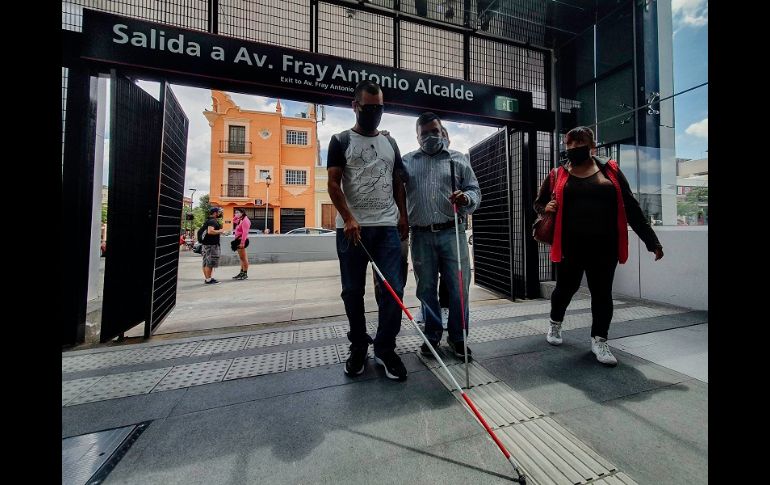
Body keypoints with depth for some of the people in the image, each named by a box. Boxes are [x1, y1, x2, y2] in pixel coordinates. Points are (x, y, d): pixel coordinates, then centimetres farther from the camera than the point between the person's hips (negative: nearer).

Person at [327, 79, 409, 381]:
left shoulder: (390, 143, 19)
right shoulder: (341, 141, 8)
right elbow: (333, 184, -2)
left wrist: (403, 216, 8)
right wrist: (349, 219, -15)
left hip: (387, 227, 3)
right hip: (352, 229, -2)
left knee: (394, 289, -3)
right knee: (353, 292, 5)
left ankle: (385, 350, 15)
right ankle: (358, 348, 25)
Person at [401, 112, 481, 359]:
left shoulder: (459, 159, 13)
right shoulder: (407, 161, 13)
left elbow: (474, 190, 10)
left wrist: (466, 198, -14)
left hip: (452, 232, 0)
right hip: (421, 235, 0)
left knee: (458, 288, 3)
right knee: (426, 288, 9)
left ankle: (458, 337, 24)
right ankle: (432, 335, 27)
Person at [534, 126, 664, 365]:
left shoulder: (610, 170, 6)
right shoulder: (558, 175, 5)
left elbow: (630, 206, 6)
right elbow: (539, 203, 13)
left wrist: (651, 239, 3)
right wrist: (546, 208, -11)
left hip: (604, 246, 1)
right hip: (570, 246, -1)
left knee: (602, 292, 6)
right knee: (566, 287, 11)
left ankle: (599, 339, 24)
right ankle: (555, 323, 36)